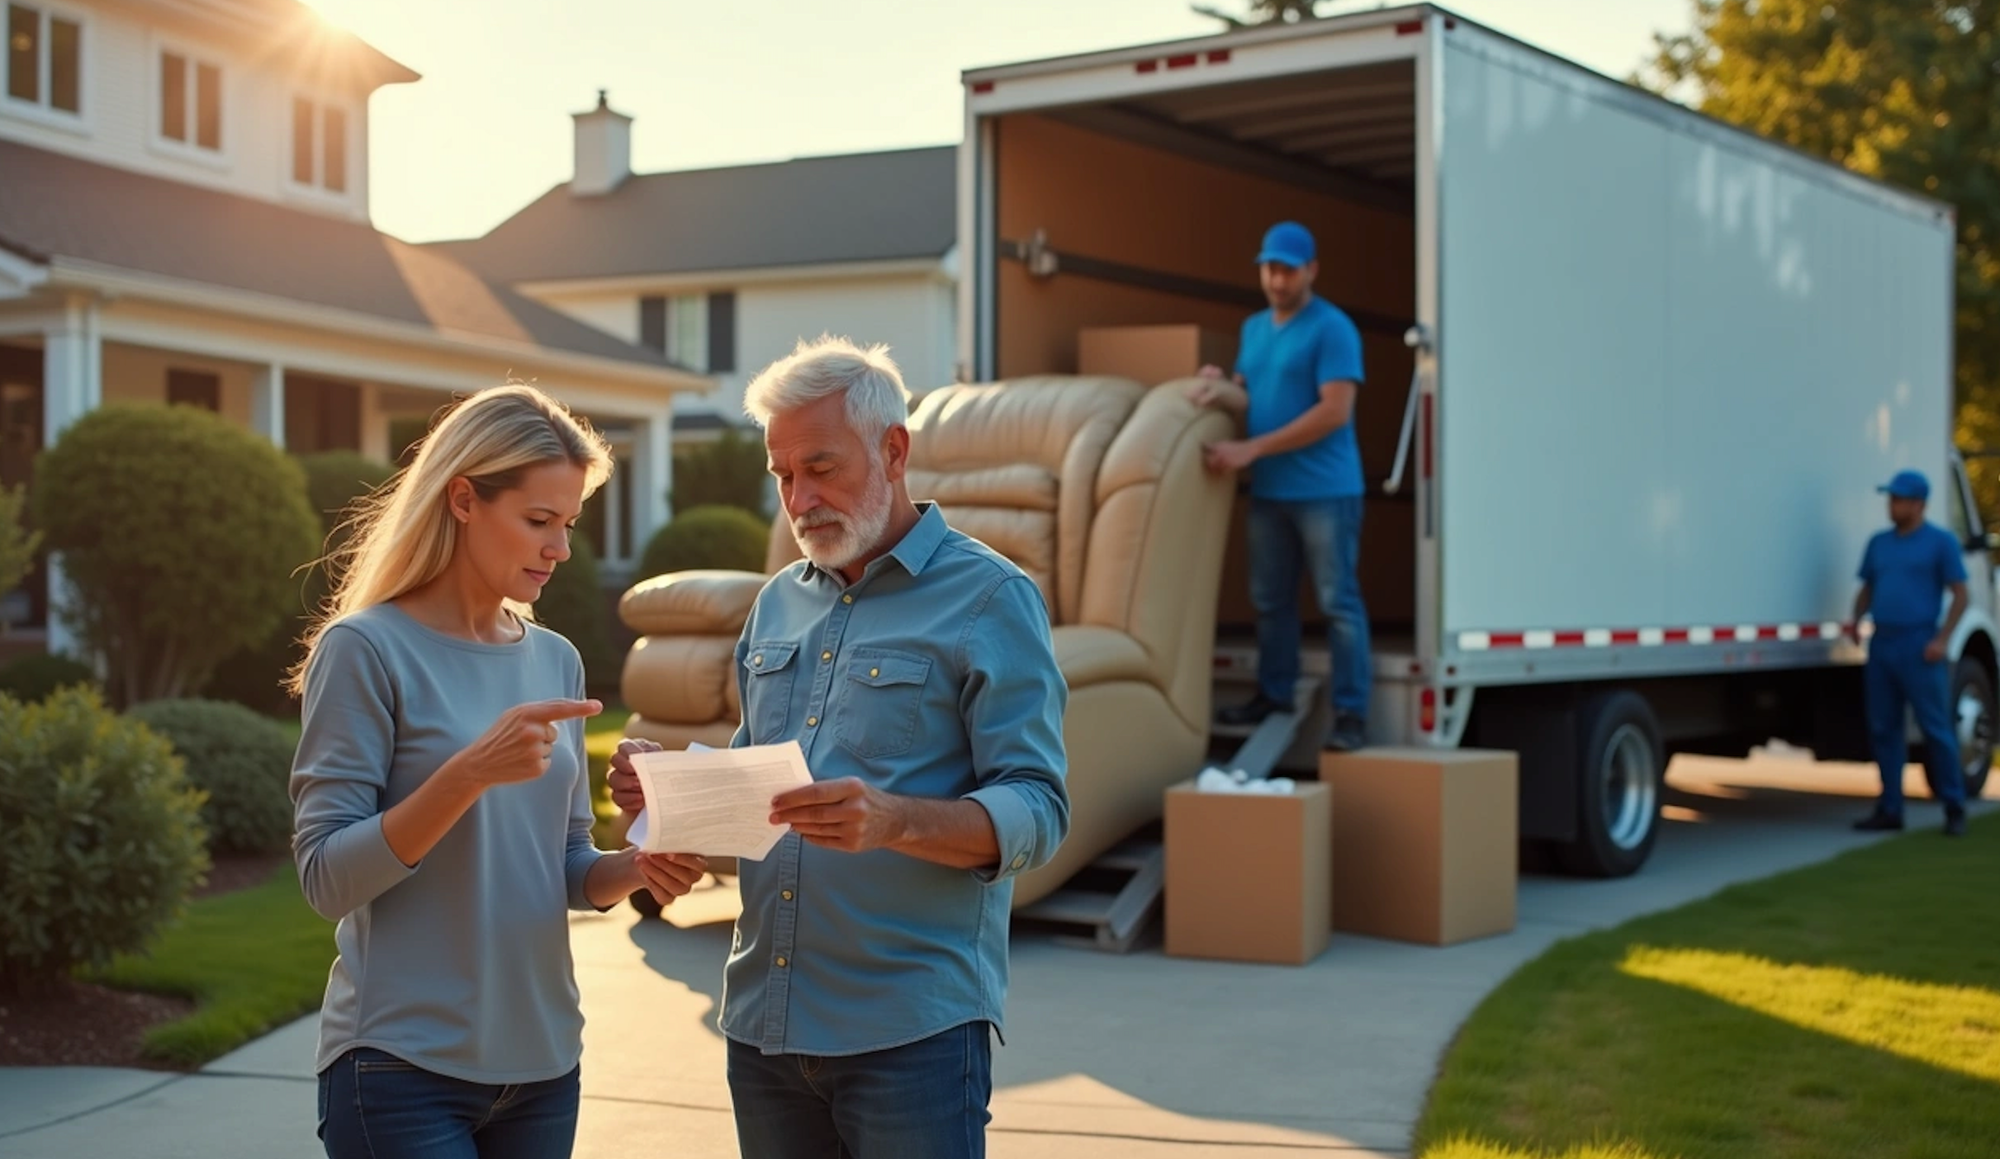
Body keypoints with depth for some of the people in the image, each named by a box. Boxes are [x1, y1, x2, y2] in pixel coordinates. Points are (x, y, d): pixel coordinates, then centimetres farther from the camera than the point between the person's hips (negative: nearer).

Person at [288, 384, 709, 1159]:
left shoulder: (556, 660, 8)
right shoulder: (367, 648, -9)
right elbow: (327, 876, -14)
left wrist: (634, 869, -8)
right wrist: (469, 774, -25)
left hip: (542, 1063, 6)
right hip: (405, 1067, -6)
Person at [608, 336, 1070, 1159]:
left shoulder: (989, 598, -5)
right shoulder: (778, 603, 14)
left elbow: (1036, 812, -12)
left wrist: (896, 820, -30)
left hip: (911, 1029, -6)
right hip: (762, 1024, 6)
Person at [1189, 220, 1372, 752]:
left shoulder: (1332, 328, -11)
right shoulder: (1253, 328, 14)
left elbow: (1334, 412, -18)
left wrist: (1250, 449, -19)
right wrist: (1220, 388, -6)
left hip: (1324, 491, -7)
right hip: (1267, 490, 7)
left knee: (1338, 602, -5)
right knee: (1270, 600, 13)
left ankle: (1350, 713, -3)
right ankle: (1274, 694, 25)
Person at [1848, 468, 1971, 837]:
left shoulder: (1941, 542, -2)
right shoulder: (1879, 542, 14)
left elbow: (1960, 595, -4)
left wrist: (1942, 639, -14)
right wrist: (1856, 619, 1)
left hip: (1919, 647, -6)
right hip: (1881, 643, 6)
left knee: (1936, 728, -4)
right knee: (1883, 728, 6)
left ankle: (1954, 809, 4)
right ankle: (1890, 808, 11)